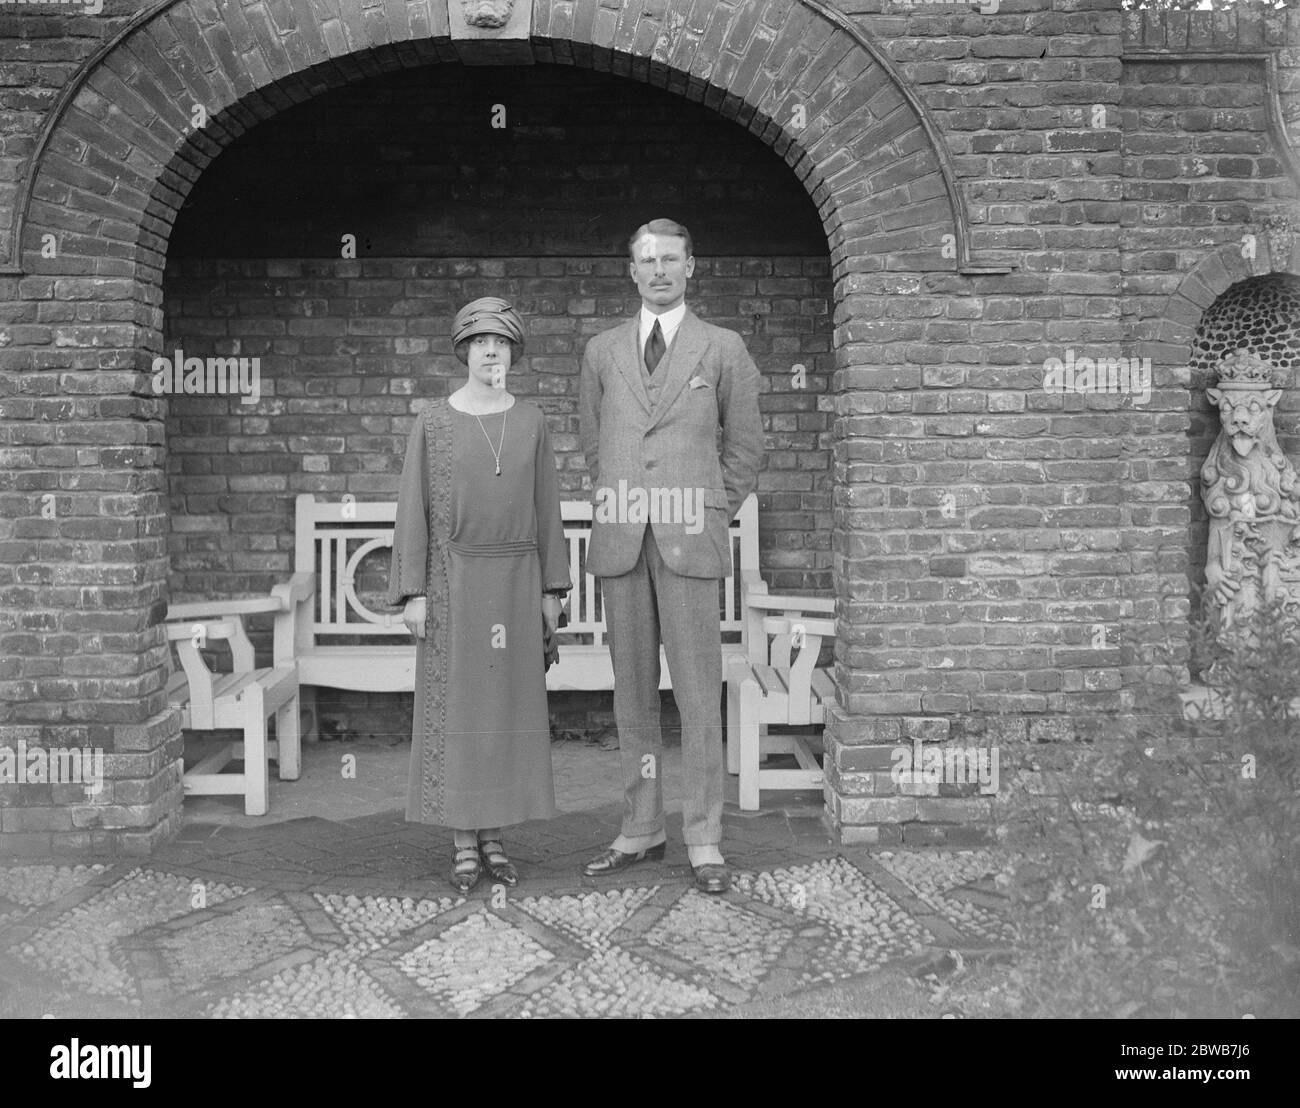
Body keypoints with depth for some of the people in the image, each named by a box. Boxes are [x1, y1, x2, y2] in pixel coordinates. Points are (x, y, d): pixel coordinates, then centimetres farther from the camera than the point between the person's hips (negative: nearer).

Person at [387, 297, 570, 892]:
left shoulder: (530, 422, 5)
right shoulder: (432, 423, -2)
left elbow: (544, 508, 8)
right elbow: (413, 509, -3)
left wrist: (550, 590, 5)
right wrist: (412, 593, -9)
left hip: (514, 582, 2)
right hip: (453, 582, -2)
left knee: (508, 704, 5)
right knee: (454, 706, 1)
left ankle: (493, 838, 18)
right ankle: (464, 845, 13)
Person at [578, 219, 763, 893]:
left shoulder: (723, 349, 6)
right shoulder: (603, 351, 13)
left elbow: (744, 447, 12)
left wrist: (713, 515, 8)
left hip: (689, 540, -2)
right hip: (619, 541, 3)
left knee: (698, 693, -3)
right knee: (632, 691, 7)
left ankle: (703, 842, 5)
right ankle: (640, 830, 17)